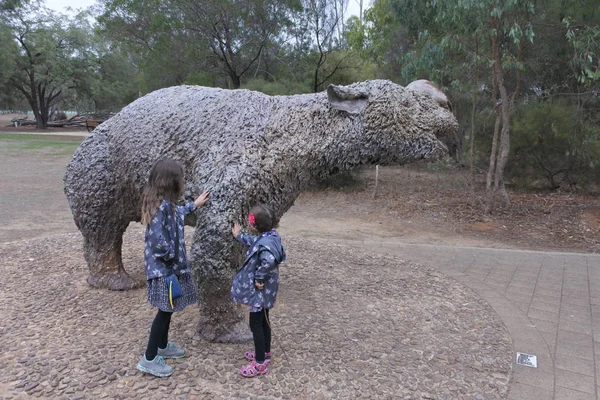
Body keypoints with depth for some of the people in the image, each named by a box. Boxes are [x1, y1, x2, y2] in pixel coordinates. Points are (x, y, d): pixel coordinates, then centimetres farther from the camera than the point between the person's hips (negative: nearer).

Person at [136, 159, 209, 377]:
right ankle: (149, 359, 11)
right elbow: (158, 240, -33)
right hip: (163, 267, -10)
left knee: (167, 309, 21)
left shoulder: (165, 203, 5)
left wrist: (194, 204, 40)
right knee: (165, 310, 0)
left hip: (167, 266, 10)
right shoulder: (161, 205, -26)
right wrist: (172, 255, -16)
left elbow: (177, 214, 30)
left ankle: (162, 346, 37)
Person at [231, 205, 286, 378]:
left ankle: (260, 363, 14)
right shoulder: (270, 235, 2)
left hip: (260, 290, -10)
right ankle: (265, 352, 39)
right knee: (263, 321, 22)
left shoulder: (265, 242, -28)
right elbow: (253, 242, 23)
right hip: (265, 289, 10)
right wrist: (239, 236, 34)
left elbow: (268, 261, -47)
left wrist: (258, 278, -32)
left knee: (256, 324, 2)